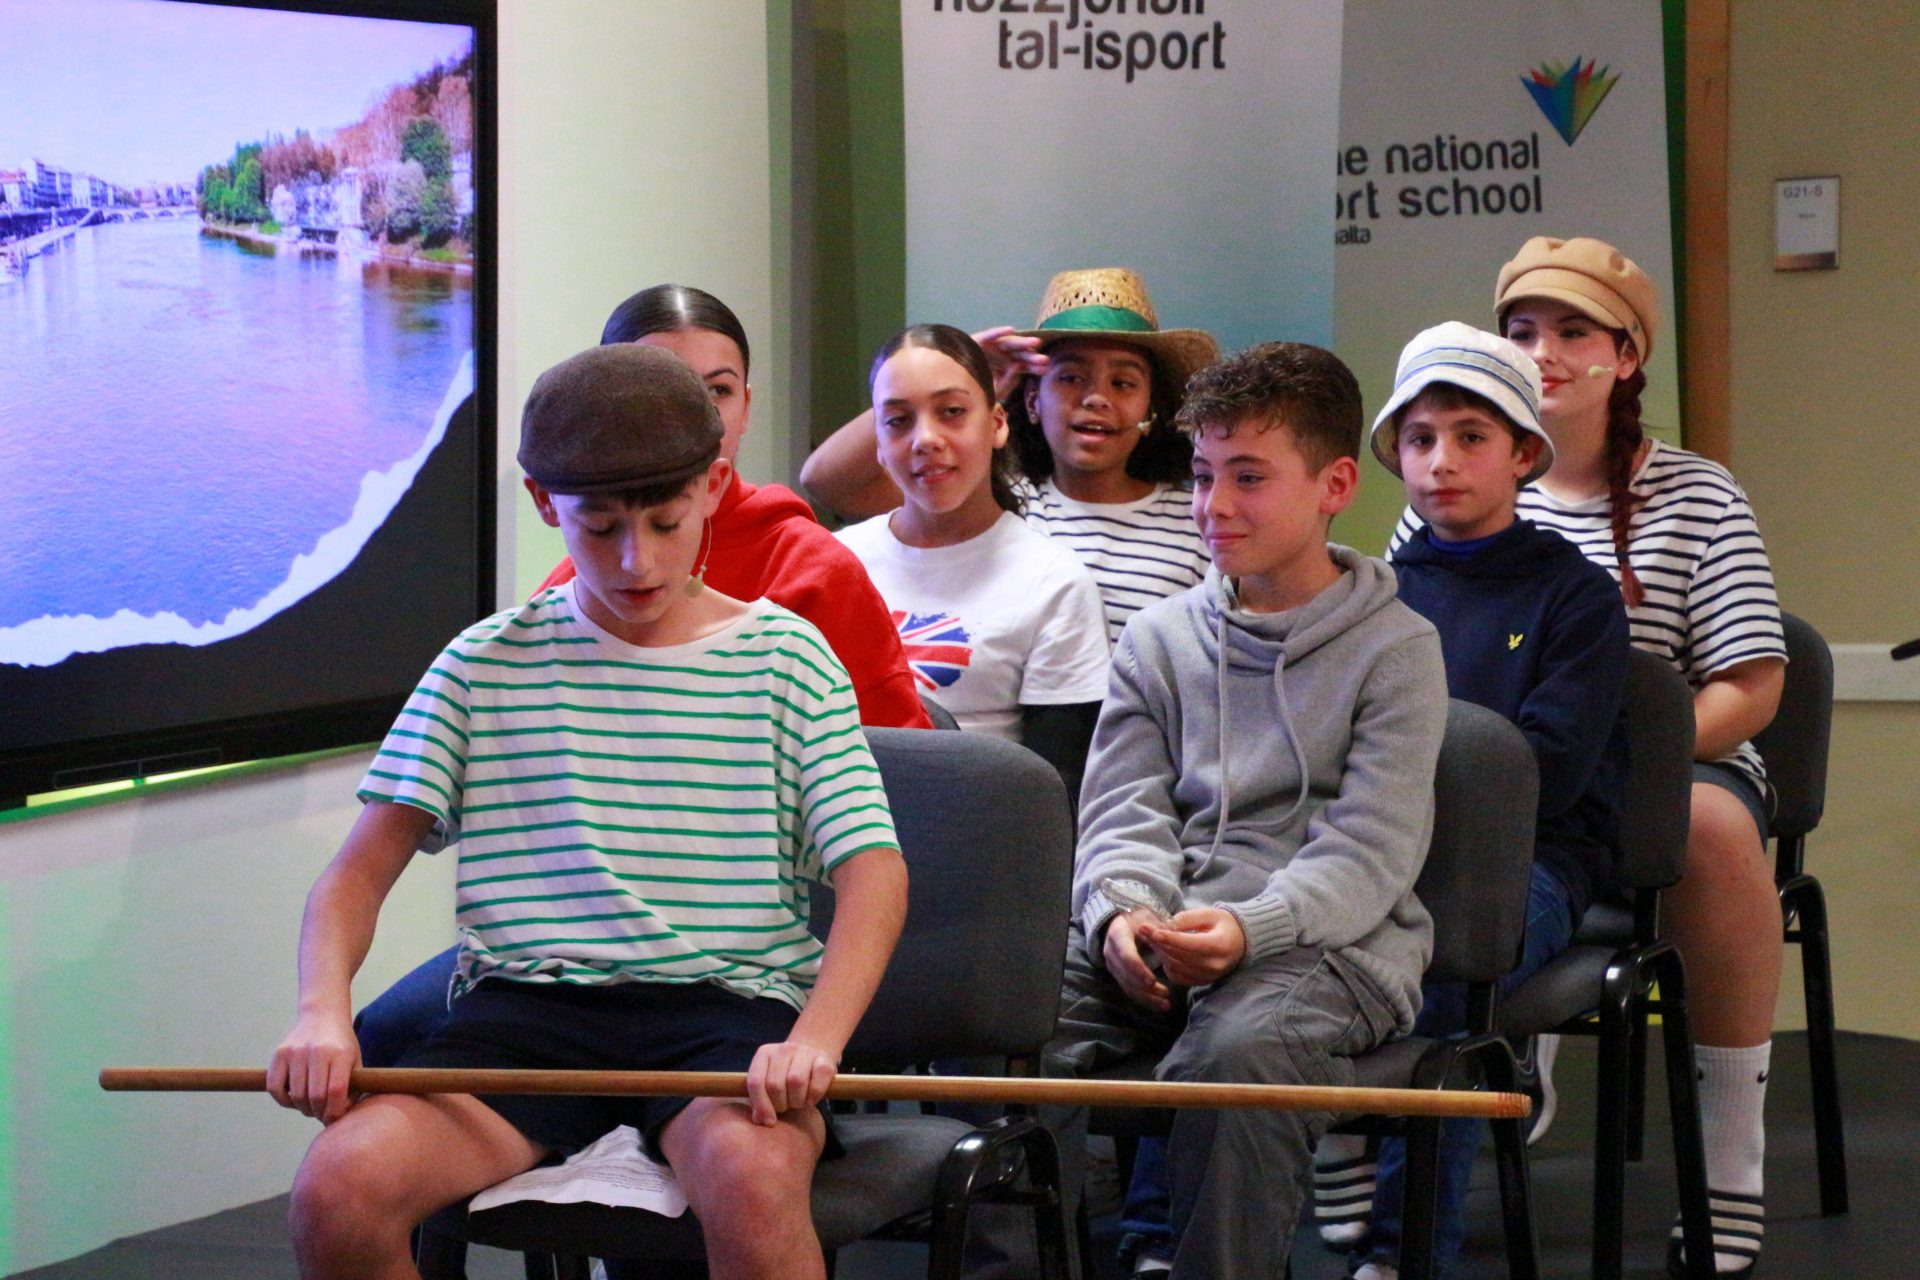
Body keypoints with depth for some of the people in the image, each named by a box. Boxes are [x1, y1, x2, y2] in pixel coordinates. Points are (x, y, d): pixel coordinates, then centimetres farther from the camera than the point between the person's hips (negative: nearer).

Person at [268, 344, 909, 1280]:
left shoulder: (784, 658, 8)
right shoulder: (486, 665, 11)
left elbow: (872, 870, -1)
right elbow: (362, 866, 9)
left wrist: (815, 1038, -20)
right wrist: (322, 1011, -13)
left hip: (724, 1004, -2)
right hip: (524, 1003, 2)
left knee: (754, 1181, -37)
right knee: (338, 1190, -24)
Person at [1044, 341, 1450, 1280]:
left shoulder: (1394, 648, 5)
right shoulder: (1159, 638, 19)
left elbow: (1368, 851, -5)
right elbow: (1122, 812, 11)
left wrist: (1248, 928, -23)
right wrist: (1121, 914, -13)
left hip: (1330, 941, -4)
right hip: (1157, 932, 4)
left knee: (1236, 1049, -37)